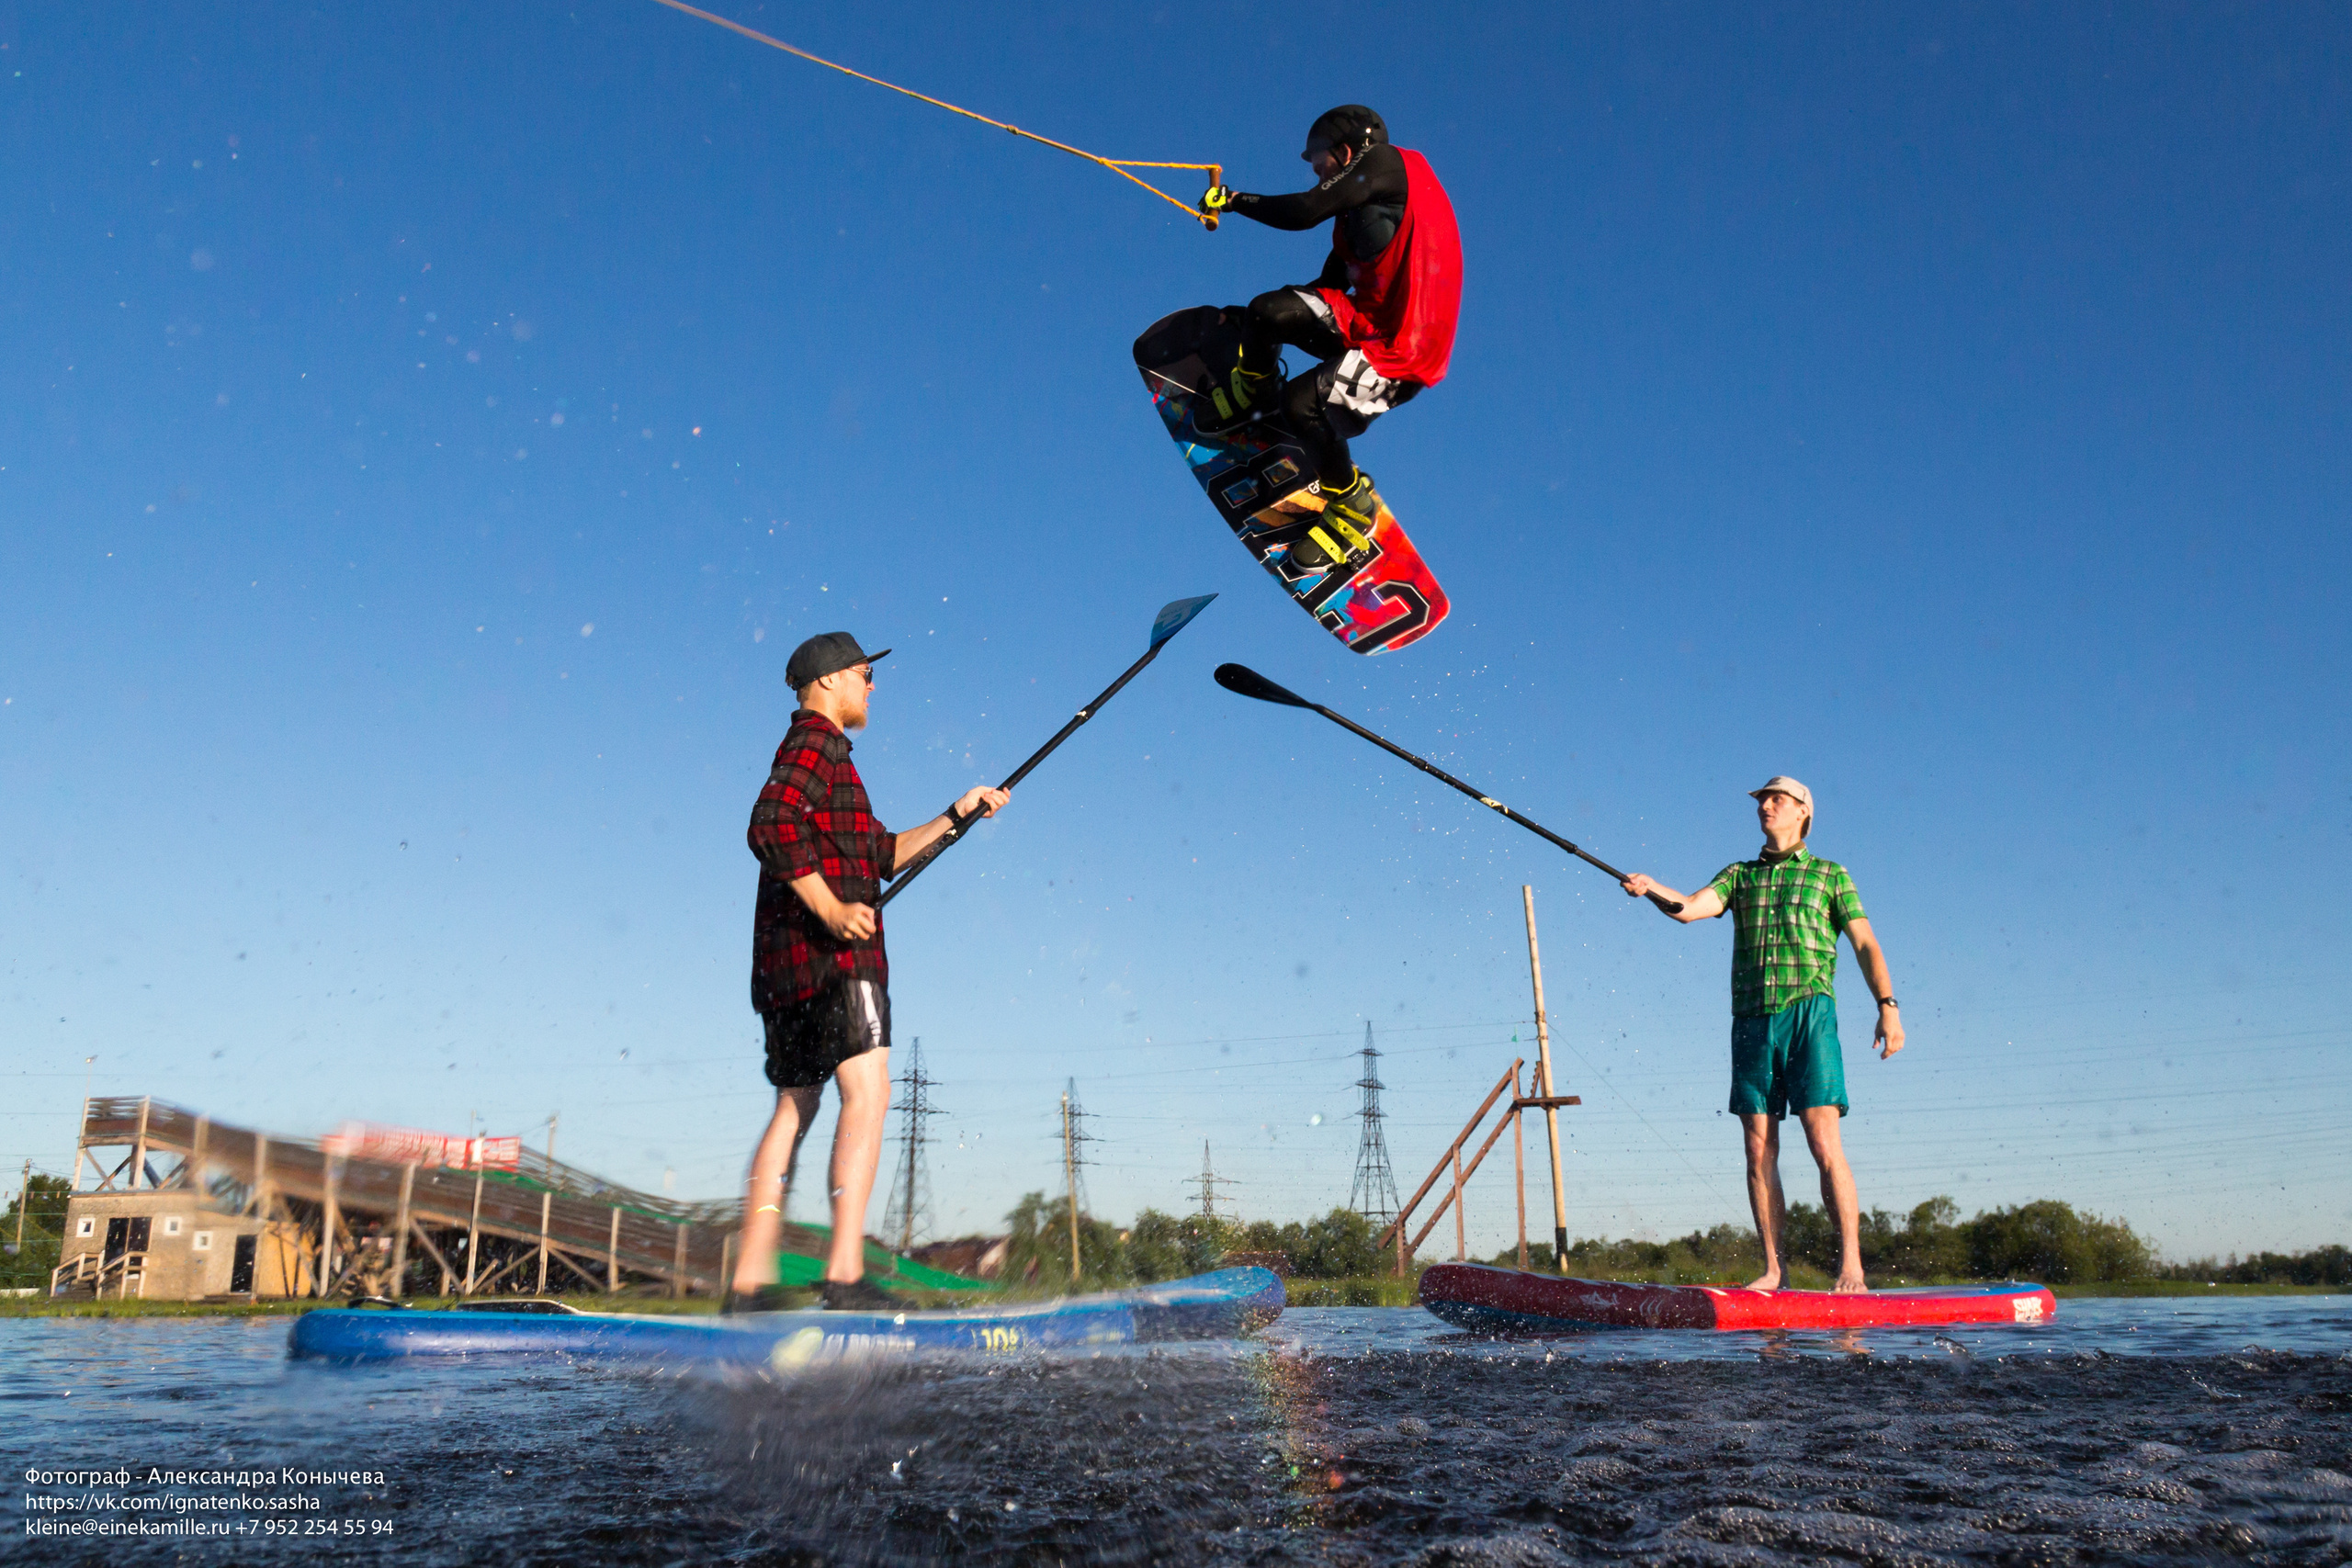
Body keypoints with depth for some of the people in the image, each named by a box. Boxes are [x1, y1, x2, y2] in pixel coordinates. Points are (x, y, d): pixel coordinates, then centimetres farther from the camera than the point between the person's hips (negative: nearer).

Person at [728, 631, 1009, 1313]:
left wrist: (957, 814, 28)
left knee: (794, 1109, 10)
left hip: (786, 962, 11)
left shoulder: (822, 755, 29)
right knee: (867, 1093, -16)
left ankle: (749, 1280, 10)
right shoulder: (815, 744, -3)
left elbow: (883, 854, 30)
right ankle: (845, 1272, -22)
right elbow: (770, 826, -21)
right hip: (832, 953, -11)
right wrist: (830, 909, -25)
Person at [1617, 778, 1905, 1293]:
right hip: (1751, 1020, 3)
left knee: (1824, 1144, -11)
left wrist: (1888, 1006, -6)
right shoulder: (1739, 874, 20)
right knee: (1759, 1150, 1)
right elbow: (1691, 908, 2)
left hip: (1808, 1013, -3)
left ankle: (1851, 1263, -5)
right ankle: (1773, 1267, 7)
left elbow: (1866, 945, 7)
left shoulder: (1829, 875, 14)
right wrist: (1653, 889, -18)